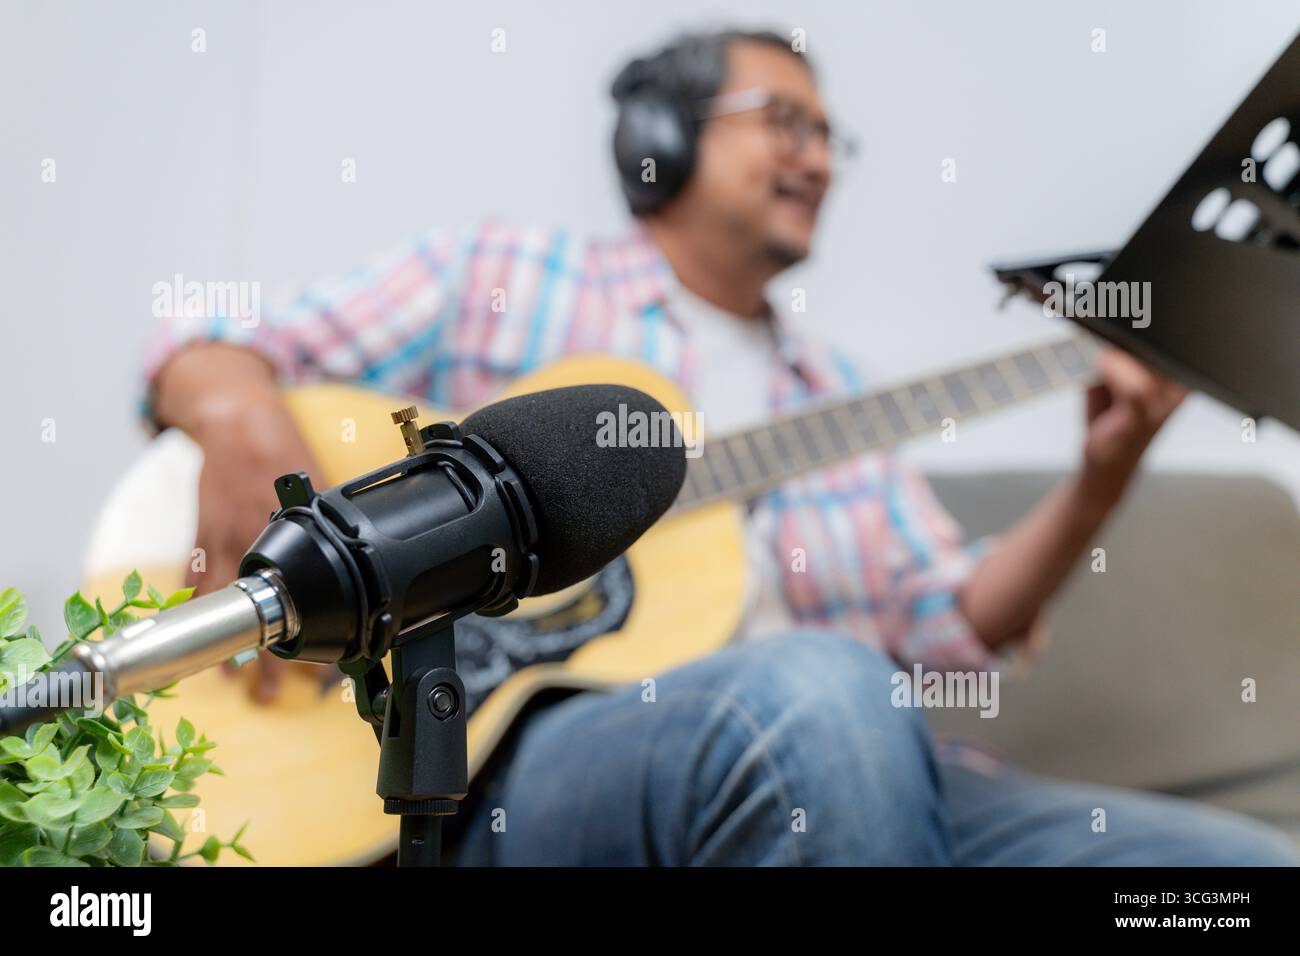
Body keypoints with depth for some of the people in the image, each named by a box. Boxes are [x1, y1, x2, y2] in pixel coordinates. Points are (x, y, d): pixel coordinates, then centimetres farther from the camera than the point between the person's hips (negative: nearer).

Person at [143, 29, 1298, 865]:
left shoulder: (830, 391, 26)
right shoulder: (501, 276, 13)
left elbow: (955, 624, 20)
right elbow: (209, 358, 9)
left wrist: (1100, 479, 5)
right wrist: (242, 418, -15)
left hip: (833, 762, 5)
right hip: (524, 761, -4)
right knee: (815, 690, -40)